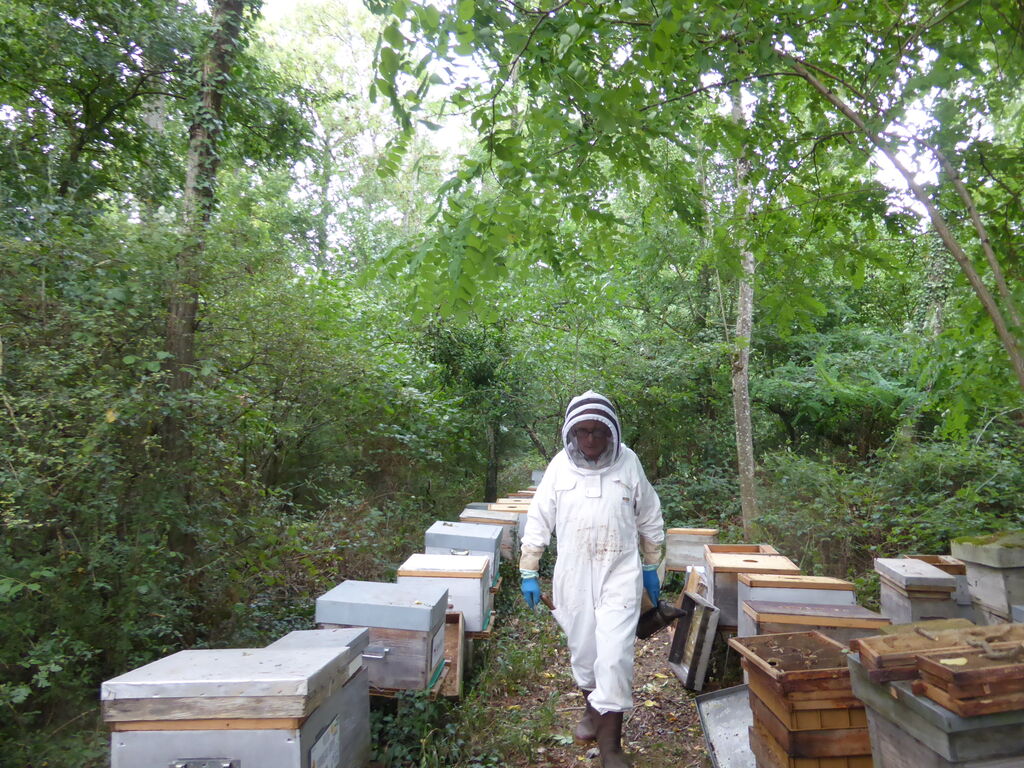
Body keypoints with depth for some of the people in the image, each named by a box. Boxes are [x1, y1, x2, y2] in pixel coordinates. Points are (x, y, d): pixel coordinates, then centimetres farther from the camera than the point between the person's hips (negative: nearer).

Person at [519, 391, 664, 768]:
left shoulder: (628, 462, -7)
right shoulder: (560, 466, -6)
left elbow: (650, 519, 5)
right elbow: (538, 520, 0)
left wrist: (651, 567, 11)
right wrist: (528, 573, 1)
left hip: (620, 575, -1)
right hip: (573, 575, 2)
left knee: (614, 655, -6)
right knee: (582, 649, 17)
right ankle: (593, 709, 44)